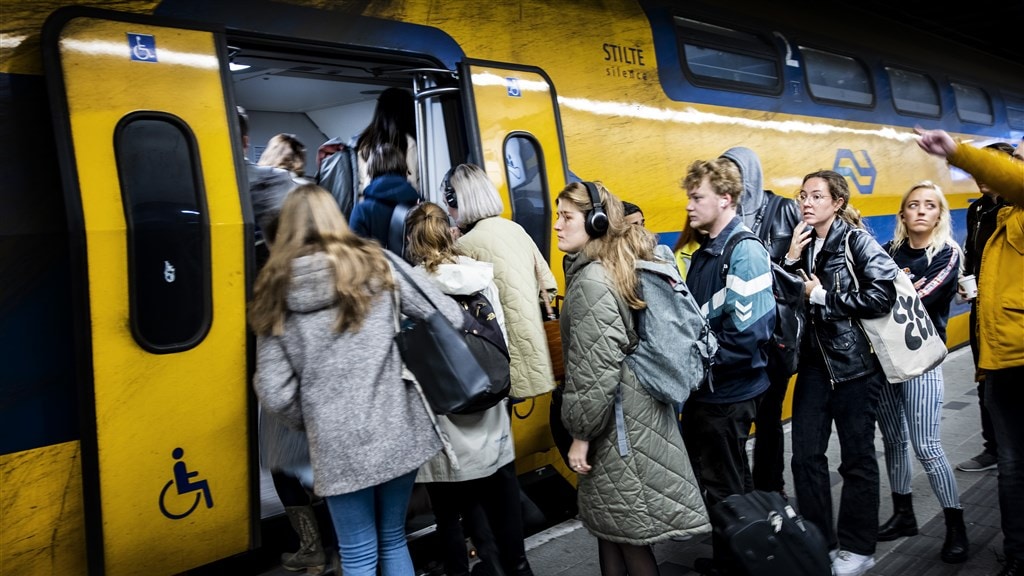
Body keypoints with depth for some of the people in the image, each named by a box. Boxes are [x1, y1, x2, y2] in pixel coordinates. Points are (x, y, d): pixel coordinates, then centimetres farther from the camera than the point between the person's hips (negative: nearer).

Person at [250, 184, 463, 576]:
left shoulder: (276, 293, 0)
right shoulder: (377, 265, -2)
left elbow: (274, 392, -4)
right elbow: (449, 318, -3)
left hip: (337, 448, -1)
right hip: (397, 433, 1)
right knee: (393, 540, 21)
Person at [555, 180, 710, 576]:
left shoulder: (592, 282, -19)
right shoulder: (613, 268, 11)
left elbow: (597, 369, -23)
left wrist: (580, 433, -15)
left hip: (619, 423, -10)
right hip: (631, 411, 10)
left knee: (626, 531, 3)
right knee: (609, 526, 17)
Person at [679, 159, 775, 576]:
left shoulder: (744, 251, -18)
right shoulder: (705, 252, 9)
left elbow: (748, 335, -25)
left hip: (728, 394, -9)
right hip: (702, 389, 9)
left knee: (725, 489, 6)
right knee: (707, 479, 20)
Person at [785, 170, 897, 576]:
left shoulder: (855, 241, -8)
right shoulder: (803, 242, 8)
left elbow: (882, 296, -19)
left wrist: (821, 296, -14)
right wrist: (791, 259, -8)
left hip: (855, 362, -5)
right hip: (815, 361, 5)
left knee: (857, 456, 6)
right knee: (806, 455, 3)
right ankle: (819, 542, 19)